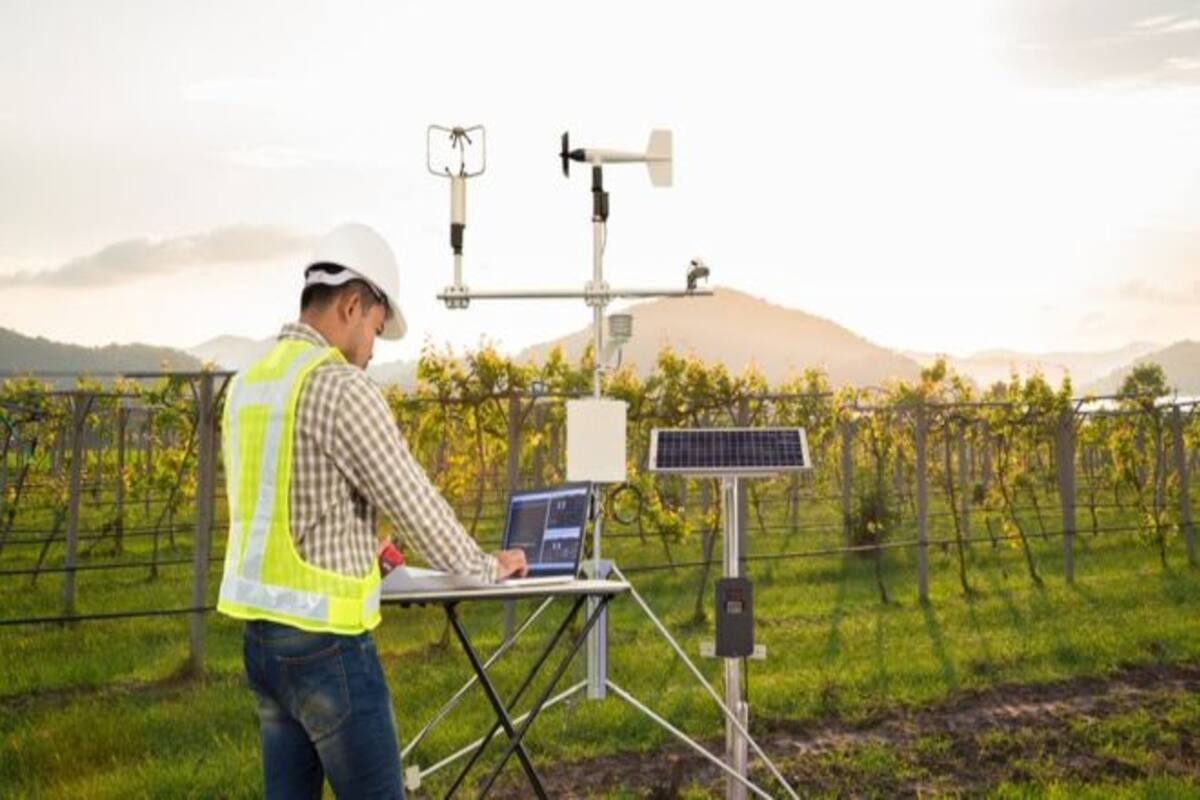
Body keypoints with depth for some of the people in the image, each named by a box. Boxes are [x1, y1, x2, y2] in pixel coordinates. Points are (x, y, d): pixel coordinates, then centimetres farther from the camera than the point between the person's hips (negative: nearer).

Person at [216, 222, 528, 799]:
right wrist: (484, 567, 4)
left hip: (262, 633, 9)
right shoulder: (340, 388, -16)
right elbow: (413, 503, -11)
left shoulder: (247, 384, 10)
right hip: (325, 641, -8)